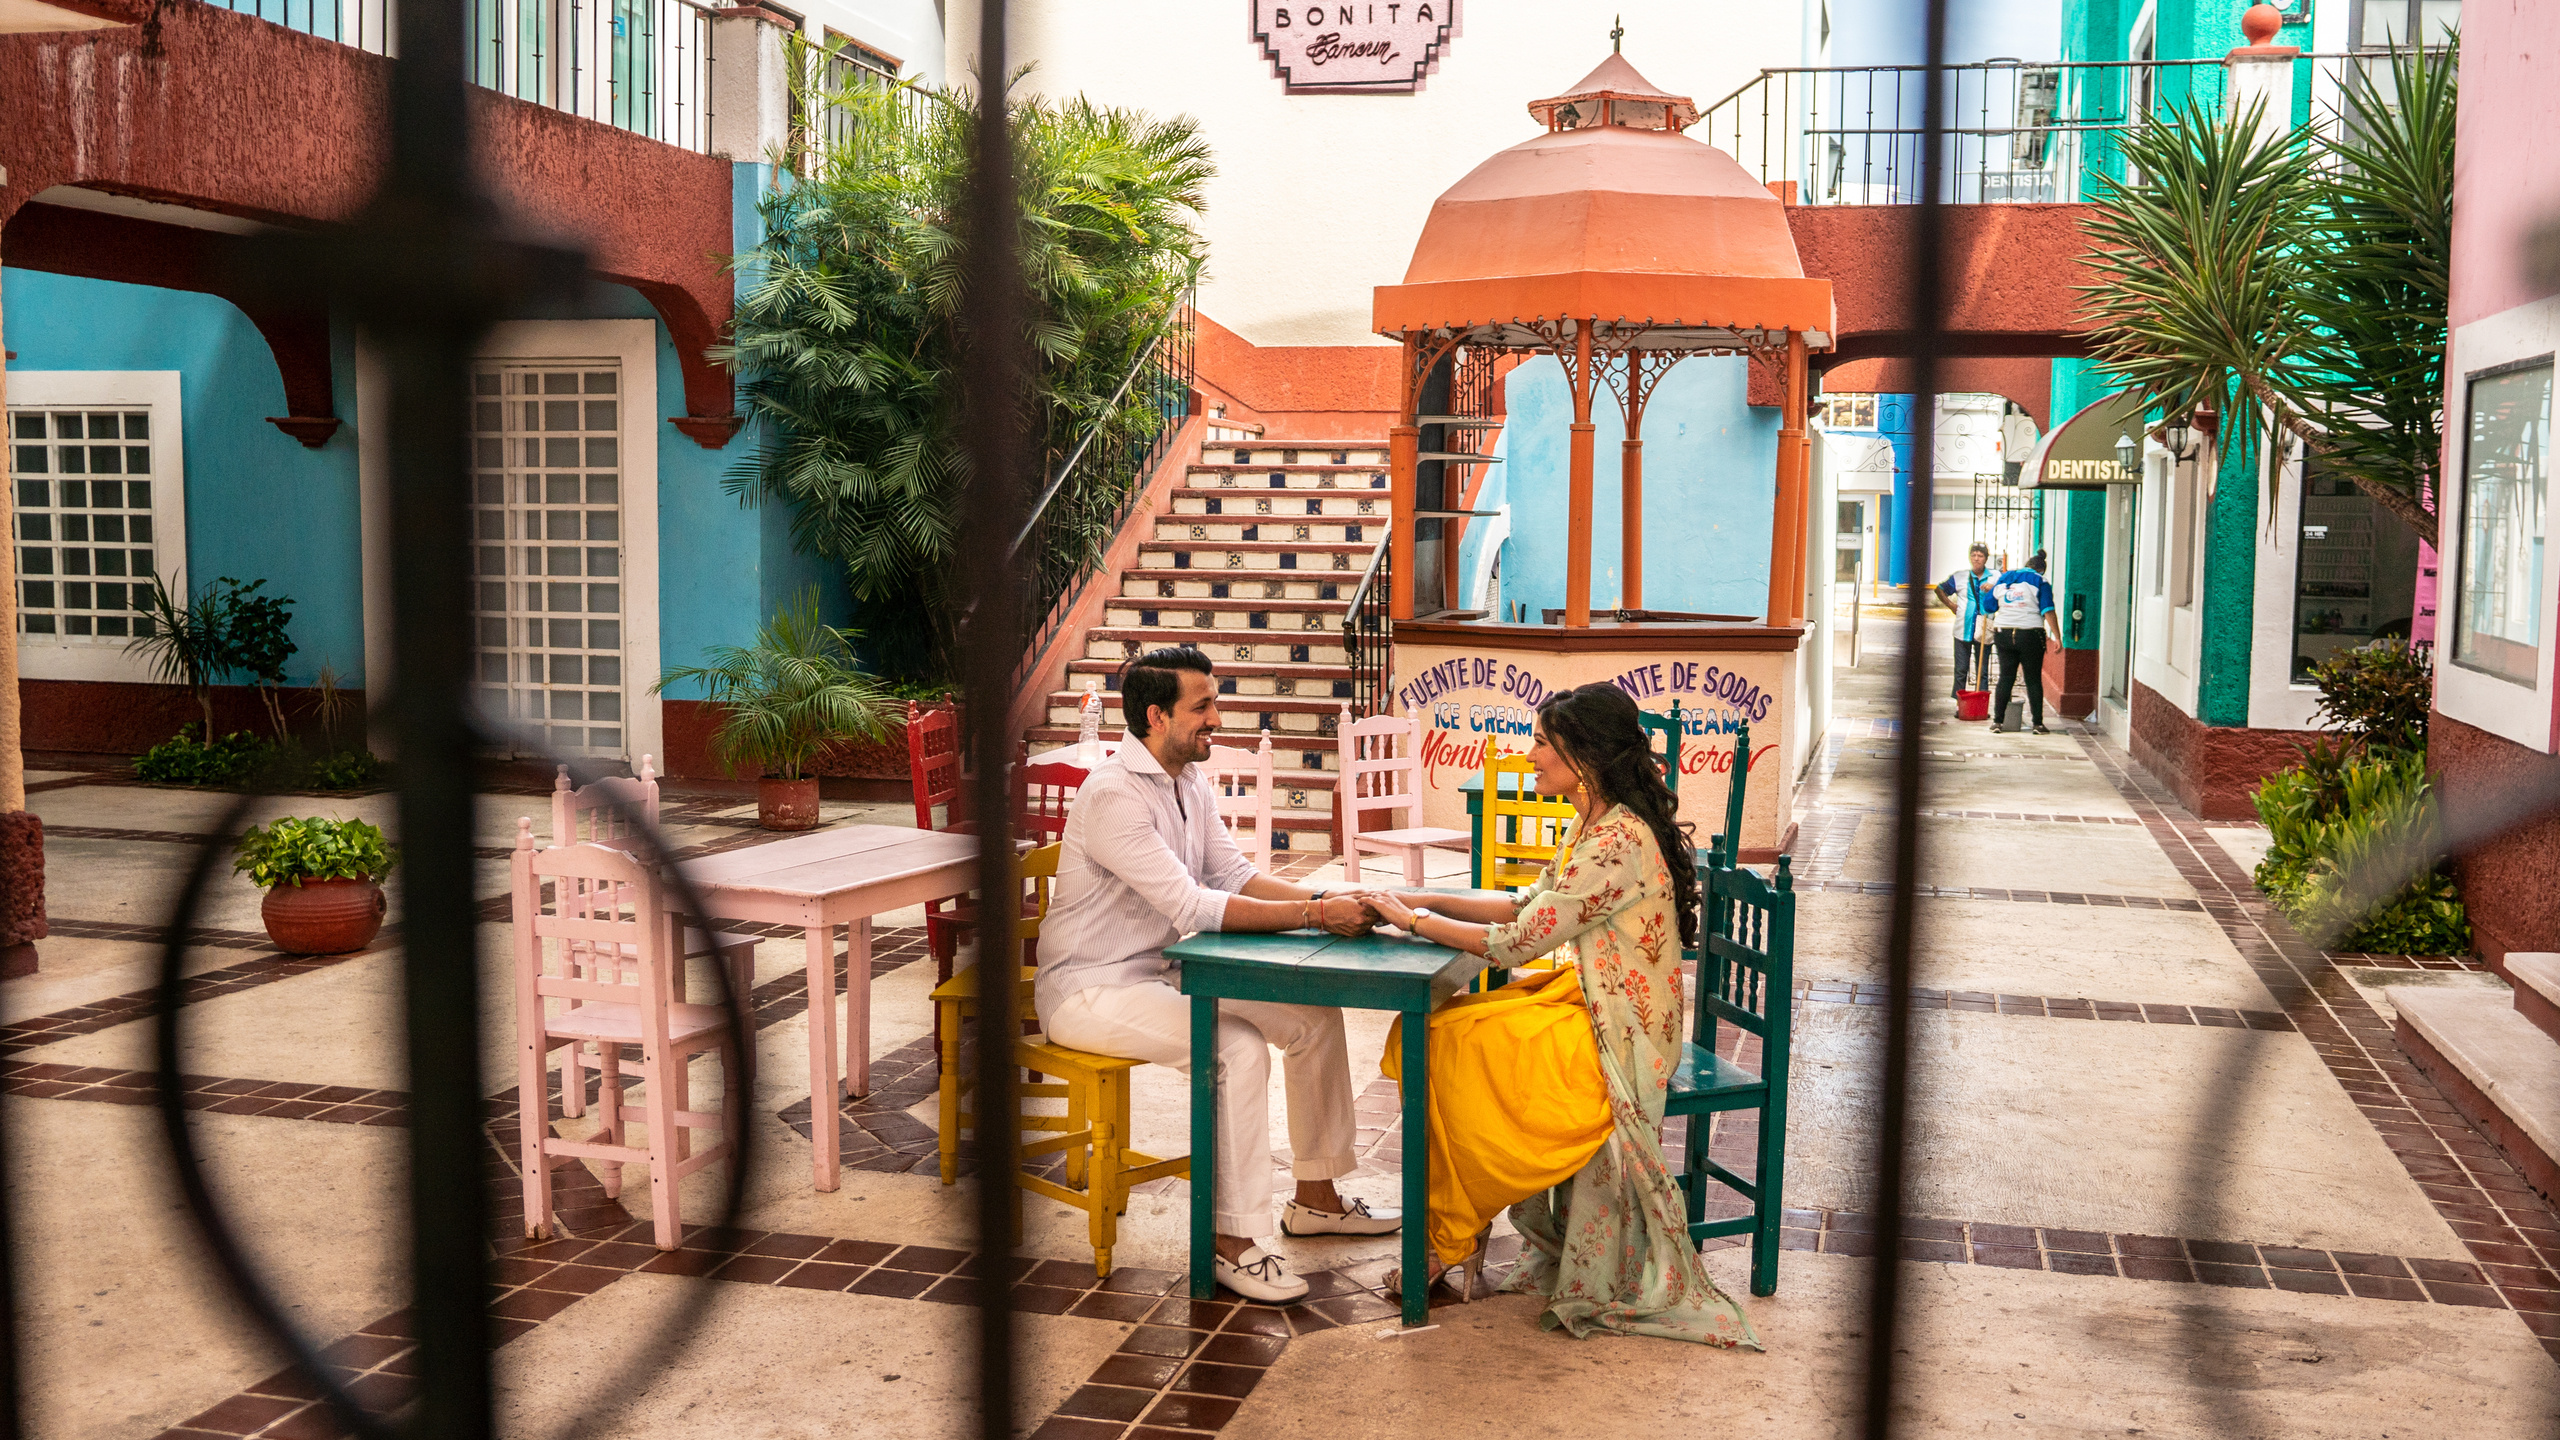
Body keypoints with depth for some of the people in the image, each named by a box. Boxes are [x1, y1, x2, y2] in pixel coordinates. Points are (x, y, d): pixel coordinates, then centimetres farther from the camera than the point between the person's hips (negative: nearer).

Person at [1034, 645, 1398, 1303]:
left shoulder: (1190, 783, 6)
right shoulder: (1114, 794, -24)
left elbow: (1236, 875, 3)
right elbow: (1193, 907, -29)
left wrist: (1324, 898, -15)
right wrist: (1318, 915, -29)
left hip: (1162, 971, 9)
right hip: (1089, 989, -9)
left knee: (1315, 1015, 2)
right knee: (1239, 1049, -29)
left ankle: (1315, 1196, 15)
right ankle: (1234, 1242, -18)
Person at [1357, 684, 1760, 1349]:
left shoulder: (1619, 840, -24)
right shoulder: (1595, 825, 8)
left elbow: (1519, 941, -23)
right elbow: (1531, 905, 15)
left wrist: (1414, 921, -12)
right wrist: (1431, 899, 4)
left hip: (1613, 1041, -10)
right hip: (1588, 1004, 10)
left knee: (1450, 1046, -13)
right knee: (1442, 1028, 0)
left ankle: (1452, 1240, 5)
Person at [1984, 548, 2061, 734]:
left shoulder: (2003, 579, 11)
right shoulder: (2040, 581, 0)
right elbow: (2048, 612, -9)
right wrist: (2057, 637, -10)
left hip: (2003, 633, 3)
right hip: (2030, 634, -3)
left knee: (2005, 677, 8)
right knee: (2034, 679, 3)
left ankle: (1997, 721, 5)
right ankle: (2038, 723, 3)